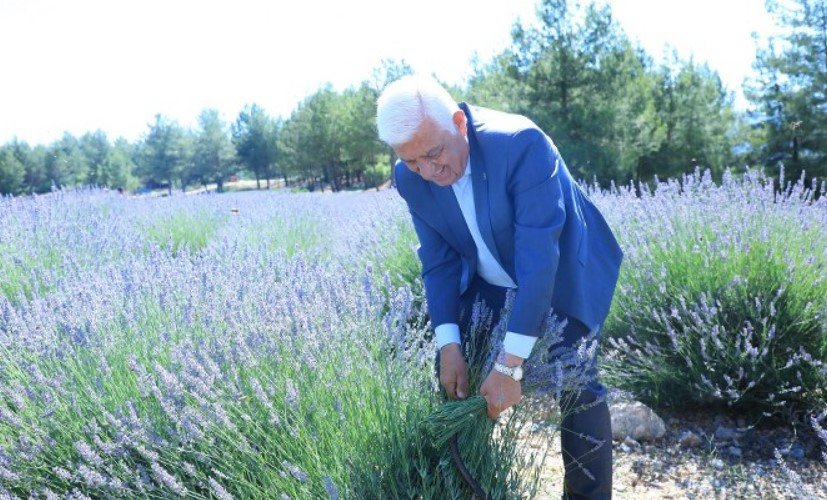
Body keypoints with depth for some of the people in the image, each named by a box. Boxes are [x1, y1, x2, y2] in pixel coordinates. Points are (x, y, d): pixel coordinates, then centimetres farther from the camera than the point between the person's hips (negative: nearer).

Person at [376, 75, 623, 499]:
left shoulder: (522, 144, -33)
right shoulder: (410, 178, -16)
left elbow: (539, 254, -36)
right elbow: (438, 261, -8)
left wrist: (510, 363, -37)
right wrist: (448, 343, -19)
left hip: (561, 277, -4)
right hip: (489, 284, 5)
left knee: (577, 387, -11)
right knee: (455, 380, 3)